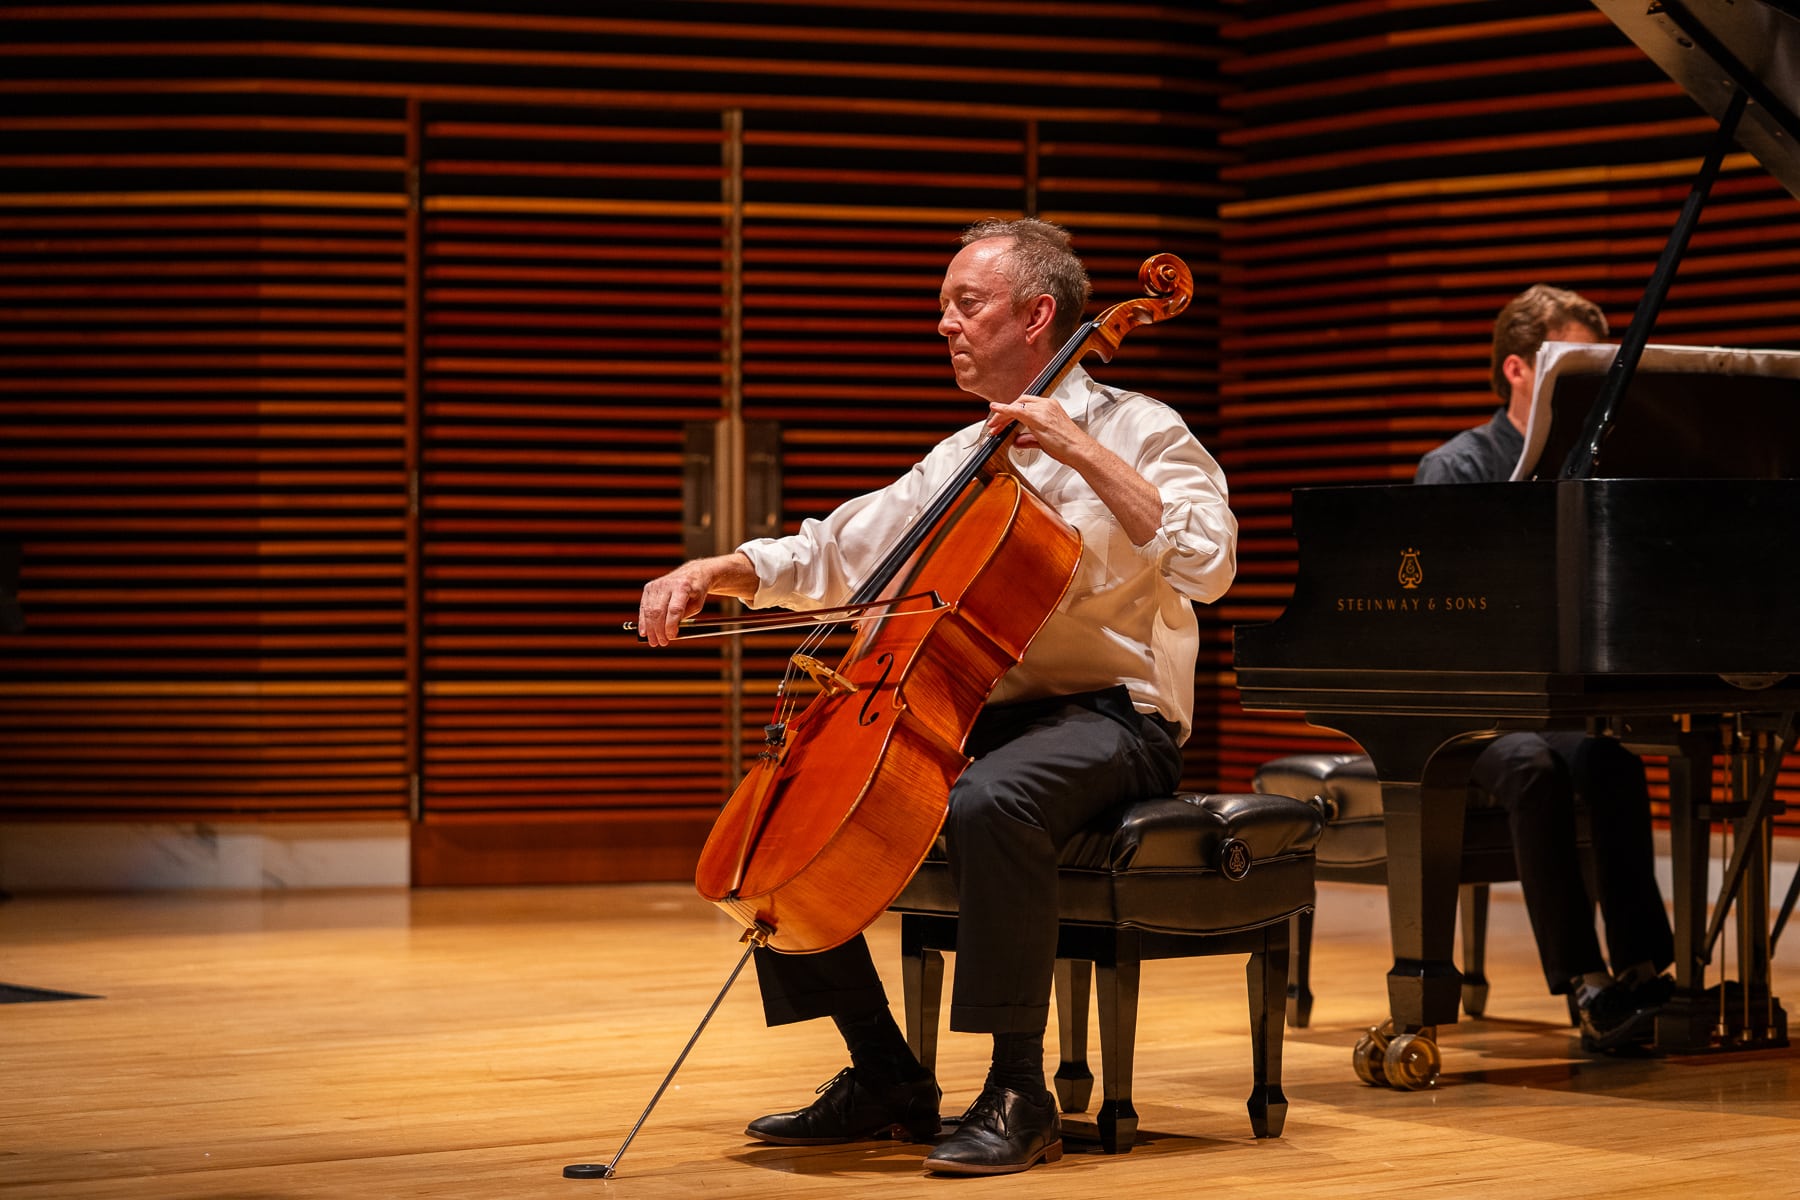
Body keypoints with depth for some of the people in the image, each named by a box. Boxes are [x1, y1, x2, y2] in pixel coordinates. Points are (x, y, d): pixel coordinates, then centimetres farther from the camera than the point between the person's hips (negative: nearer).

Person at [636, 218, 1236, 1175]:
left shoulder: (1133, 431, -2)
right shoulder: (961, 461, 18)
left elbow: (1209, 562, -19)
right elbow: (833, 556, 19)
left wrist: (1085, 453, -20)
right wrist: (718, 571, 1)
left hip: (1106, 716, -8)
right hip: (973, 717, 8)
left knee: (990, 801, -39)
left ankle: (1019, 1092, -27)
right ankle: (887, 1077, 3)